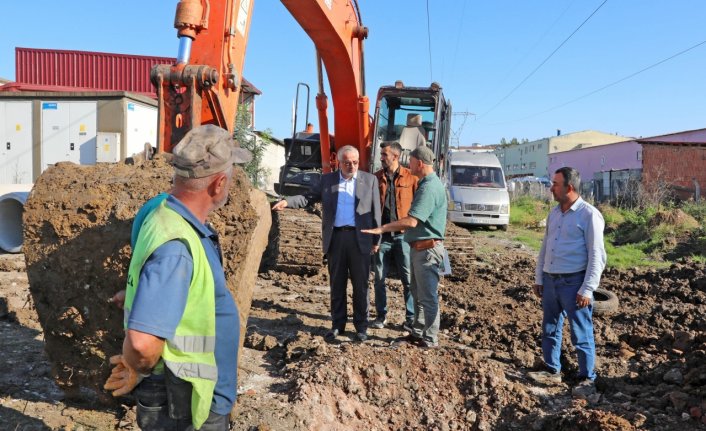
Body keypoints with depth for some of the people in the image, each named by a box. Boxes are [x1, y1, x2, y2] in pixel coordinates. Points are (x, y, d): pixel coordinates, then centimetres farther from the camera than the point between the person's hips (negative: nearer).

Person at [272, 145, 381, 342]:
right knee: (337, 284, 10)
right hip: (335, 238, 2)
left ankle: (361, 325, 18)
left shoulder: (370, 180, 3)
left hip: (360, 239, -1)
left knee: (360, 285, 6)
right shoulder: (327, 180, 8)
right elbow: (309, 197, 5)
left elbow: (375, 211, 4)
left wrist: (376, 240, 1)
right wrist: (287, 202, -13)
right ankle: (337, 324, 21)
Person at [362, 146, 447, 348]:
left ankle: (429, 339, 11)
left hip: (427, 249, -10)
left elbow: (411, 221, -27)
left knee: (428, 297, 0)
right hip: (420, 248, 10)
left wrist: (381, 229, -22)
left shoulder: (429, 187, -20)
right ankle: (418, 333, 30)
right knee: (417, 293, 18)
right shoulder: (428, 183, 13)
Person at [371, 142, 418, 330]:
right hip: (381, 235, 2)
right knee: (379, 278, 8)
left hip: (403, 235, -2)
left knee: (409, 279, 3)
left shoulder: (411, 178, -2)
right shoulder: (376, 178, 5)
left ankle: (411, 318, 14)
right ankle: (381, 315, 22)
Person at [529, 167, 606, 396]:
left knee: (581, 334, 3)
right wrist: (538, 278, 16)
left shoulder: (589, 215, -11)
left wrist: (587, 289, -16)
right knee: (550, 329, 14)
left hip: (574, 282, -7)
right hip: (550, 280, 7)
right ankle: (552, 371, 28)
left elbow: (596, 256, -13)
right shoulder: (554, 213, 11)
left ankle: (587, 378, 16)